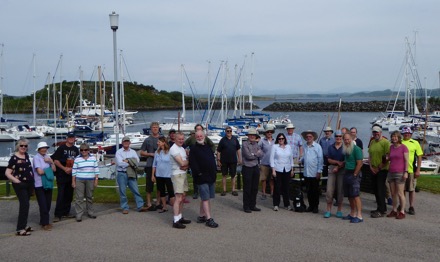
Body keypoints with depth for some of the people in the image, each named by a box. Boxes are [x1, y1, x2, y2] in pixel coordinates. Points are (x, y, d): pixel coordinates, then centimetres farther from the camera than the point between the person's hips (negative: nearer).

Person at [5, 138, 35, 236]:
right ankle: (20, 229, -10)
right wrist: (16, 181, -20)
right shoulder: (14, 158, -12)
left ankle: (23, 225, 23)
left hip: (29, 184, 7)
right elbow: (7, 173, -15)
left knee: (25, 205, 13)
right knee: (24, 204, -12)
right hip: (20, 185, -7)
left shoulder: (26, 155, 8)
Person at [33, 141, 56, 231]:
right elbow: (40, 171, -16)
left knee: (48, 204, 10)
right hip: (39, 185, -6)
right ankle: (45, 223, 0)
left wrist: (51, 162, -8)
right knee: (43, 205, -5)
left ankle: (43, 221, 23)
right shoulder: (36, 158, -9)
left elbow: (54, 169, 9)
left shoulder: (47, 157, 10)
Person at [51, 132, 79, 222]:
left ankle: (66, 212, 20)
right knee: (61, 195, -8)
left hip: (71, 175, 5)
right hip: (61, 175, -5)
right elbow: (55, 160, -6)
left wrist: (71, 168, -4)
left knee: (69, 195, 9)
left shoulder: (76, 149, 12)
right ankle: (58, 215, -6)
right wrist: (64, 168, -15)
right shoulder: (61, 148, -2)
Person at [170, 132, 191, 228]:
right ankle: (176, 221, -9)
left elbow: (185, 162, 10)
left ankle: (180, 217, 22)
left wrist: (186, 165, -12)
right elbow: (182, 163, -20)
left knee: (182, 198, 13)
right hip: (177, 175, -9)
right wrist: (188, 161, -1)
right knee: (178, 198, -11)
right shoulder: (174, 149, -13)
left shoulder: (182, 148, 16)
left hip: (183, 174, 9)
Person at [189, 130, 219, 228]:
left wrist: (215, 171, 12)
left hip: (211, 177, 7)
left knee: (205, 198, 13)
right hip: (201, 177, -7)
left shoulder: (208, 147, 15)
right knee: (205, 198, -7)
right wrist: (199, 173, -19)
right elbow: (192, 163, -14)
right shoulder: (193, 149, -7)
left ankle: (201, 216, 23)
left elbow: (213, 160, 21)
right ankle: (208, 219, -7)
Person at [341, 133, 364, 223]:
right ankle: (352, 214, 21)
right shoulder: (345, 150, 15)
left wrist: (354, 175, -15)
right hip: (347, 173, 8)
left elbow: (359, 163, -16)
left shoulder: (356, 149, -11)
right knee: (349, 196, 12)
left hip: (354, 175, -8)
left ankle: (359, 216, -11)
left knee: (355, 195, -11)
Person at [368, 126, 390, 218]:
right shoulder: (372, 142, 13)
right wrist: (371, 166, 2)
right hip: (373, 170, 7)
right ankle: (382, 208, 24)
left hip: (382, 170, -7)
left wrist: (380, 167, -14)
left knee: (380, 190, -7)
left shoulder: (385, 142, -10)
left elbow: (388, 156, -15)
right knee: (375, 190, 12)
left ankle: (381, 211, -2)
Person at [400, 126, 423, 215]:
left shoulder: (415, 143, 3)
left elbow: (419, 157, 1)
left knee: (411, 189, 3)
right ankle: (402, 206, 21)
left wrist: (418, 170, -6)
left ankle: (411, 207, 11)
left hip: (411, 170, -2)